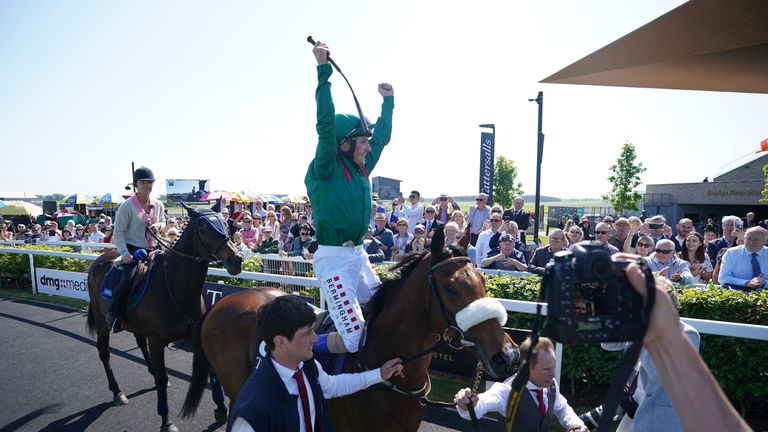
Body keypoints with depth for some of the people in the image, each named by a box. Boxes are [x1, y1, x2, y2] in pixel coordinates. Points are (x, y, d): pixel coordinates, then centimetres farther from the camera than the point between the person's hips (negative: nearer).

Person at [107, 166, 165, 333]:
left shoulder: (158, 205, 6)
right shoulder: (128, 206, -8)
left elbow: (163, 222, 22)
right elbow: (118, 232, -9)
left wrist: (159, 225, -3)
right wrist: (124, 252, -20)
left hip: (152, 250, 6)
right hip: (132, 249, -6)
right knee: (128, 280, -26)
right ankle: (112, 314, -5)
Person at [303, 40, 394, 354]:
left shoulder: (362, 168, 10)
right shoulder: (325, 169, -11)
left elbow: (383, 136, 23)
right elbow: (326, 125, -25)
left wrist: (388, 101, 30)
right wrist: (323, 72, -27)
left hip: (358, 254, 8)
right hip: (333, 258, -8)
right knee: (354, 340, -14)